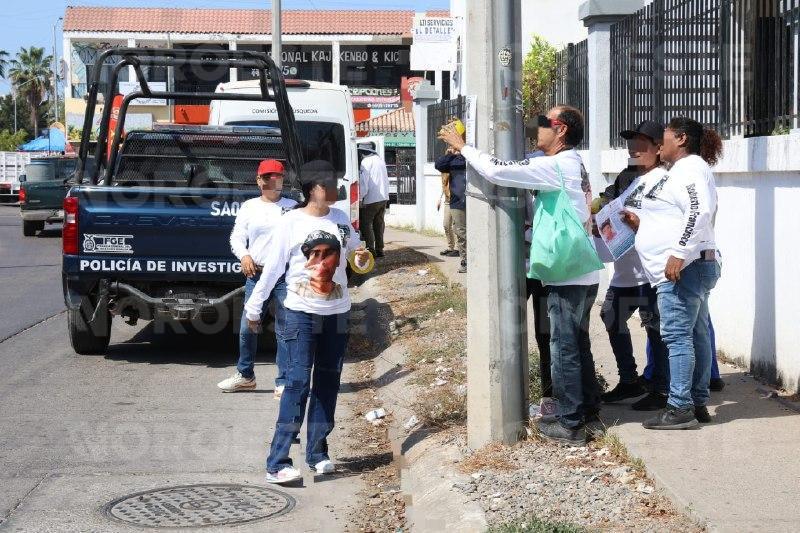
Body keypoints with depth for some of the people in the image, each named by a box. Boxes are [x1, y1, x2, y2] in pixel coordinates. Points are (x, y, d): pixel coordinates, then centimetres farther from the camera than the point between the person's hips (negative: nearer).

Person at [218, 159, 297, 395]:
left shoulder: (292, 207, 7)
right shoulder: (249, 207, 11)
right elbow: (237, 237, 7)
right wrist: (244, 255, -13)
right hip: (256, 274, 2)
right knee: (247, 327, 6)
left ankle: (283, 382, 7)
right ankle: (245, 375, 23)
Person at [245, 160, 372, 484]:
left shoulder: (341, 220, 8)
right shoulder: (292, 222, -6)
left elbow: (354, 249, 22)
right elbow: (273, 268, -2)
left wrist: (362, 257, -2)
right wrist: (253, 308, 0)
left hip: (337, 314, 5)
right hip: (300, 314, -5)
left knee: (327, 384, 7)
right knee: (298, 383, -12)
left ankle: (318, 454, 17)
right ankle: (277, 463, -13)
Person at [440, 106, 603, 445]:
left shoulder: (555, 166, -17)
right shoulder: (570, 164, 14)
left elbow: (496, 171, -21)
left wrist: (463, 147, -9)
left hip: (568, 276, -9)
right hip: (582, 273, 9)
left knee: (564, 348, -3)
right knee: (577, 344, 19)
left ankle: (570, 424, 2)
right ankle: (587, 406, 29)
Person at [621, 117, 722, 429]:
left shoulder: (691, 167, -9)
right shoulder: (682, 170, 22)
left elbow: (700, 212, -23)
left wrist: (679, 254, -27)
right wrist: (640, 222, 15)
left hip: (683, 267, -11)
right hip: (691, 268, 11)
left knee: (677, 336, -11)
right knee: (696, 335, 11)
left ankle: (680, 408, -11)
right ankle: (698, 403, 16)